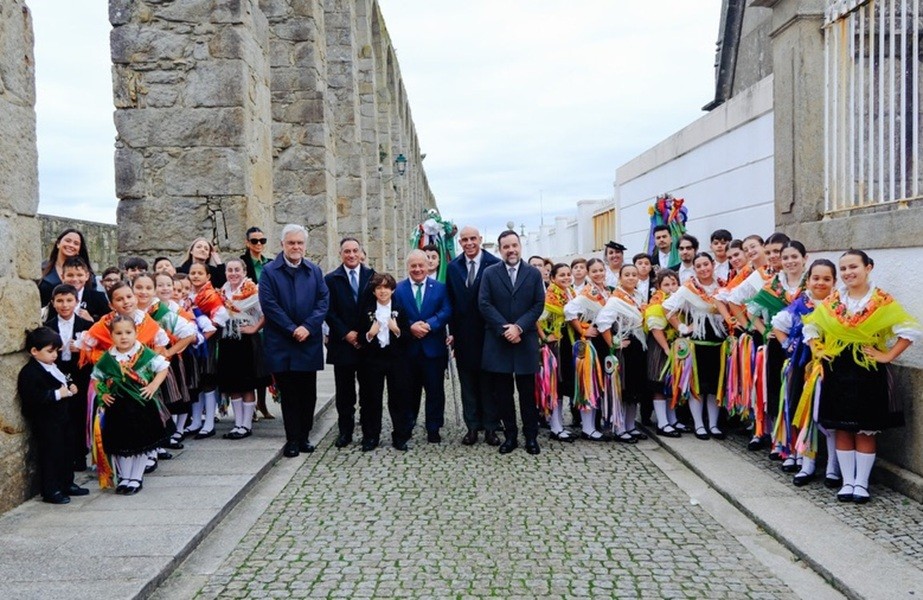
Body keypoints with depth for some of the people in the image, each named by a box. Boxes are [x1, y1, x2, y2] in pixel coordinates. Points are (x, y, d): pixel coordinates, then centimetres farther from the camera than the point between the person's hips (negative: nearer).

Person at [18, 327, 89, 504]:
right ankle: (50, 491, 7)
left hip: (62, 417, 10)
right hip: (46, 422, -10)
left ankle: (67, 484, 29)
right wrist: (57, 394, -28)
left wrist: (70, 388, 8)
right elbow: (31, 398, -29)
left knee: (67, 451, 17)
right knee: (50, 454, -3)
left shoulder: (52, 368, 12)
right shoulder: (29, 373, -18)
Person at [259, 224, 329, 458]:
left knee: (308, 394, 8)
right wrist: (292, 329, -15)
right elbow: (269, 304, -9)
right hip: (282, 345, -3)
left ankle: (304, 437, 20)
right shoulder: (269, 272, -2)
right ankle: (292, 440, 11)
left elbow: (323, 300, 1)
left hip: (309, 342, 3)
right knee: (289, 394, 4)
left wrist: (308, 327, -13)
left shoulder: (314, 271, 8)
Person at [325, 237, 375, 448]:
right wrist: (346, 333, -9)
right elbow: (329, 311, -1)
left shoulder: (372, 276, 5)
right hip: (342, 343, 0)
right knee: (344, 391, 5)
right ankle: (345, 430, 14)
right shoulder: (331, 279, 4)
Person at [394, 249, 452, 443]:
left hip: (433, 348, 0)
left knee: (435, 390, 5)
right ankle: (407, 425, 27)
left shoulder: (440, 288, 4)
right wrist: (411, 326, -20)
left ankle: (433, 429, 15)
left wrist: (429, 325, -19)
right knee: (409, 390, 12)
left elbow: (446, 311, -6)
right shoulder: (398, 289, 3)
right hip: (408, 348, 0)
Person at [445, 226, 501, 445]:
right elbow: (450, 302, 7)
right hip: (464, 334, 3)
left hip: (488, 332, -3)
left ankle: (490, 427, 14)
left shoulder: (494, 264, -6)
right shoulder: (453, 267, 6)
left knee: (488, 381, 5)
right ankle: (472, 426, 17)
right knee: (467, 382, 9)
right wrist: (452, 332, 3)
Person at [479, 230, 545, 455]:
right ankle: (510, 435, 15)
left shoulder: (534, 273, 5)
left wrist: (519, 327, -13)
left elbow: (539, 304, 0)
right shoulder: (490, 273, 4)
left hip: (526, 340, 0)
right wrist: (504, 329, -13)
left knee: (527, 391, 5)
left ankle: (531, 436, 15)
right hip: (497, 341, 0)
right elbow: (484, 304, -4)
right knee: (502, 392, 5)